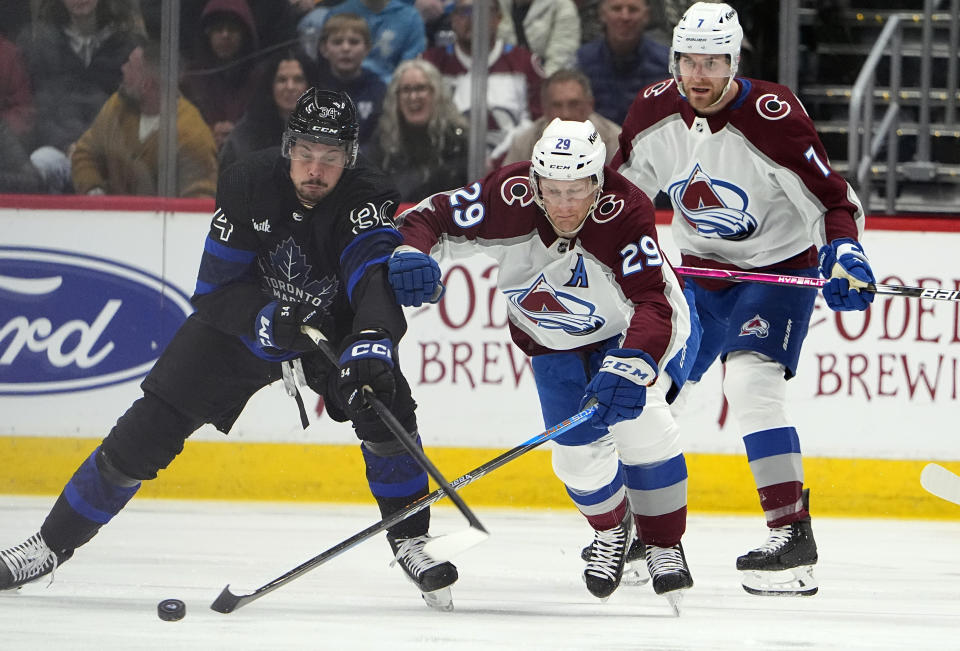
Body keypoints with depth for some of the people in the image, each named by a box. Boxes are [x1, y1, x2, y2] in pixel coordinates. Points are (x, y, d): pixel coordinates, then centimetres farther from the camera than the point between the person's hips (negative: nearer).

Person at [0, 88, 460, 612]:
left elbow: (377, 279, -43)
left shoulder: (367, 199, -27)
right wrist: (269, 319, -38)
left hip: (334, 326, 0)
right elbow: (214, 290, -19)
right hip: (243, 318, 0)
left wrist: (370, 347, -62)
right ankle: (54, 540, 3)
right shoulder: (248, 184, -22)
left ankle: (409, 539, -7)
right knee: (151, 426, -8)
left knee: (385, 405, -26)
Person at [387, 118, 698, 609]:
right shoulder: (511, 197, -29)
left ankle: (664, 545, -2)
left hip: (634, 328, -3)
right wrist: (411, 254, -42)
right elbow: (429, 218, -20)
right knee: (578, 453, -6)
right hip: (556, 342, 3)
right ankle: (611, 529, 29)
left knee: (638, 419, -25)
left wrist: (630, 365, -59)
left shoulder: (625, 213, -37)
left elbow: (655, 306, -43)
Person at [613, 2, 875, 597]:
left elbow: (831, 196, -21)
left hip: (779, 269, -6)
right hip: (701, 270, 6)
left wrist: (844, 255, -36)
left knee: (751, 381, -26)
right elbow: (624, 185, 9)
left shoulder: (772, 116, -24)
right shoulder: (654, 111, -8)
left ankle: (793, 532, -24)